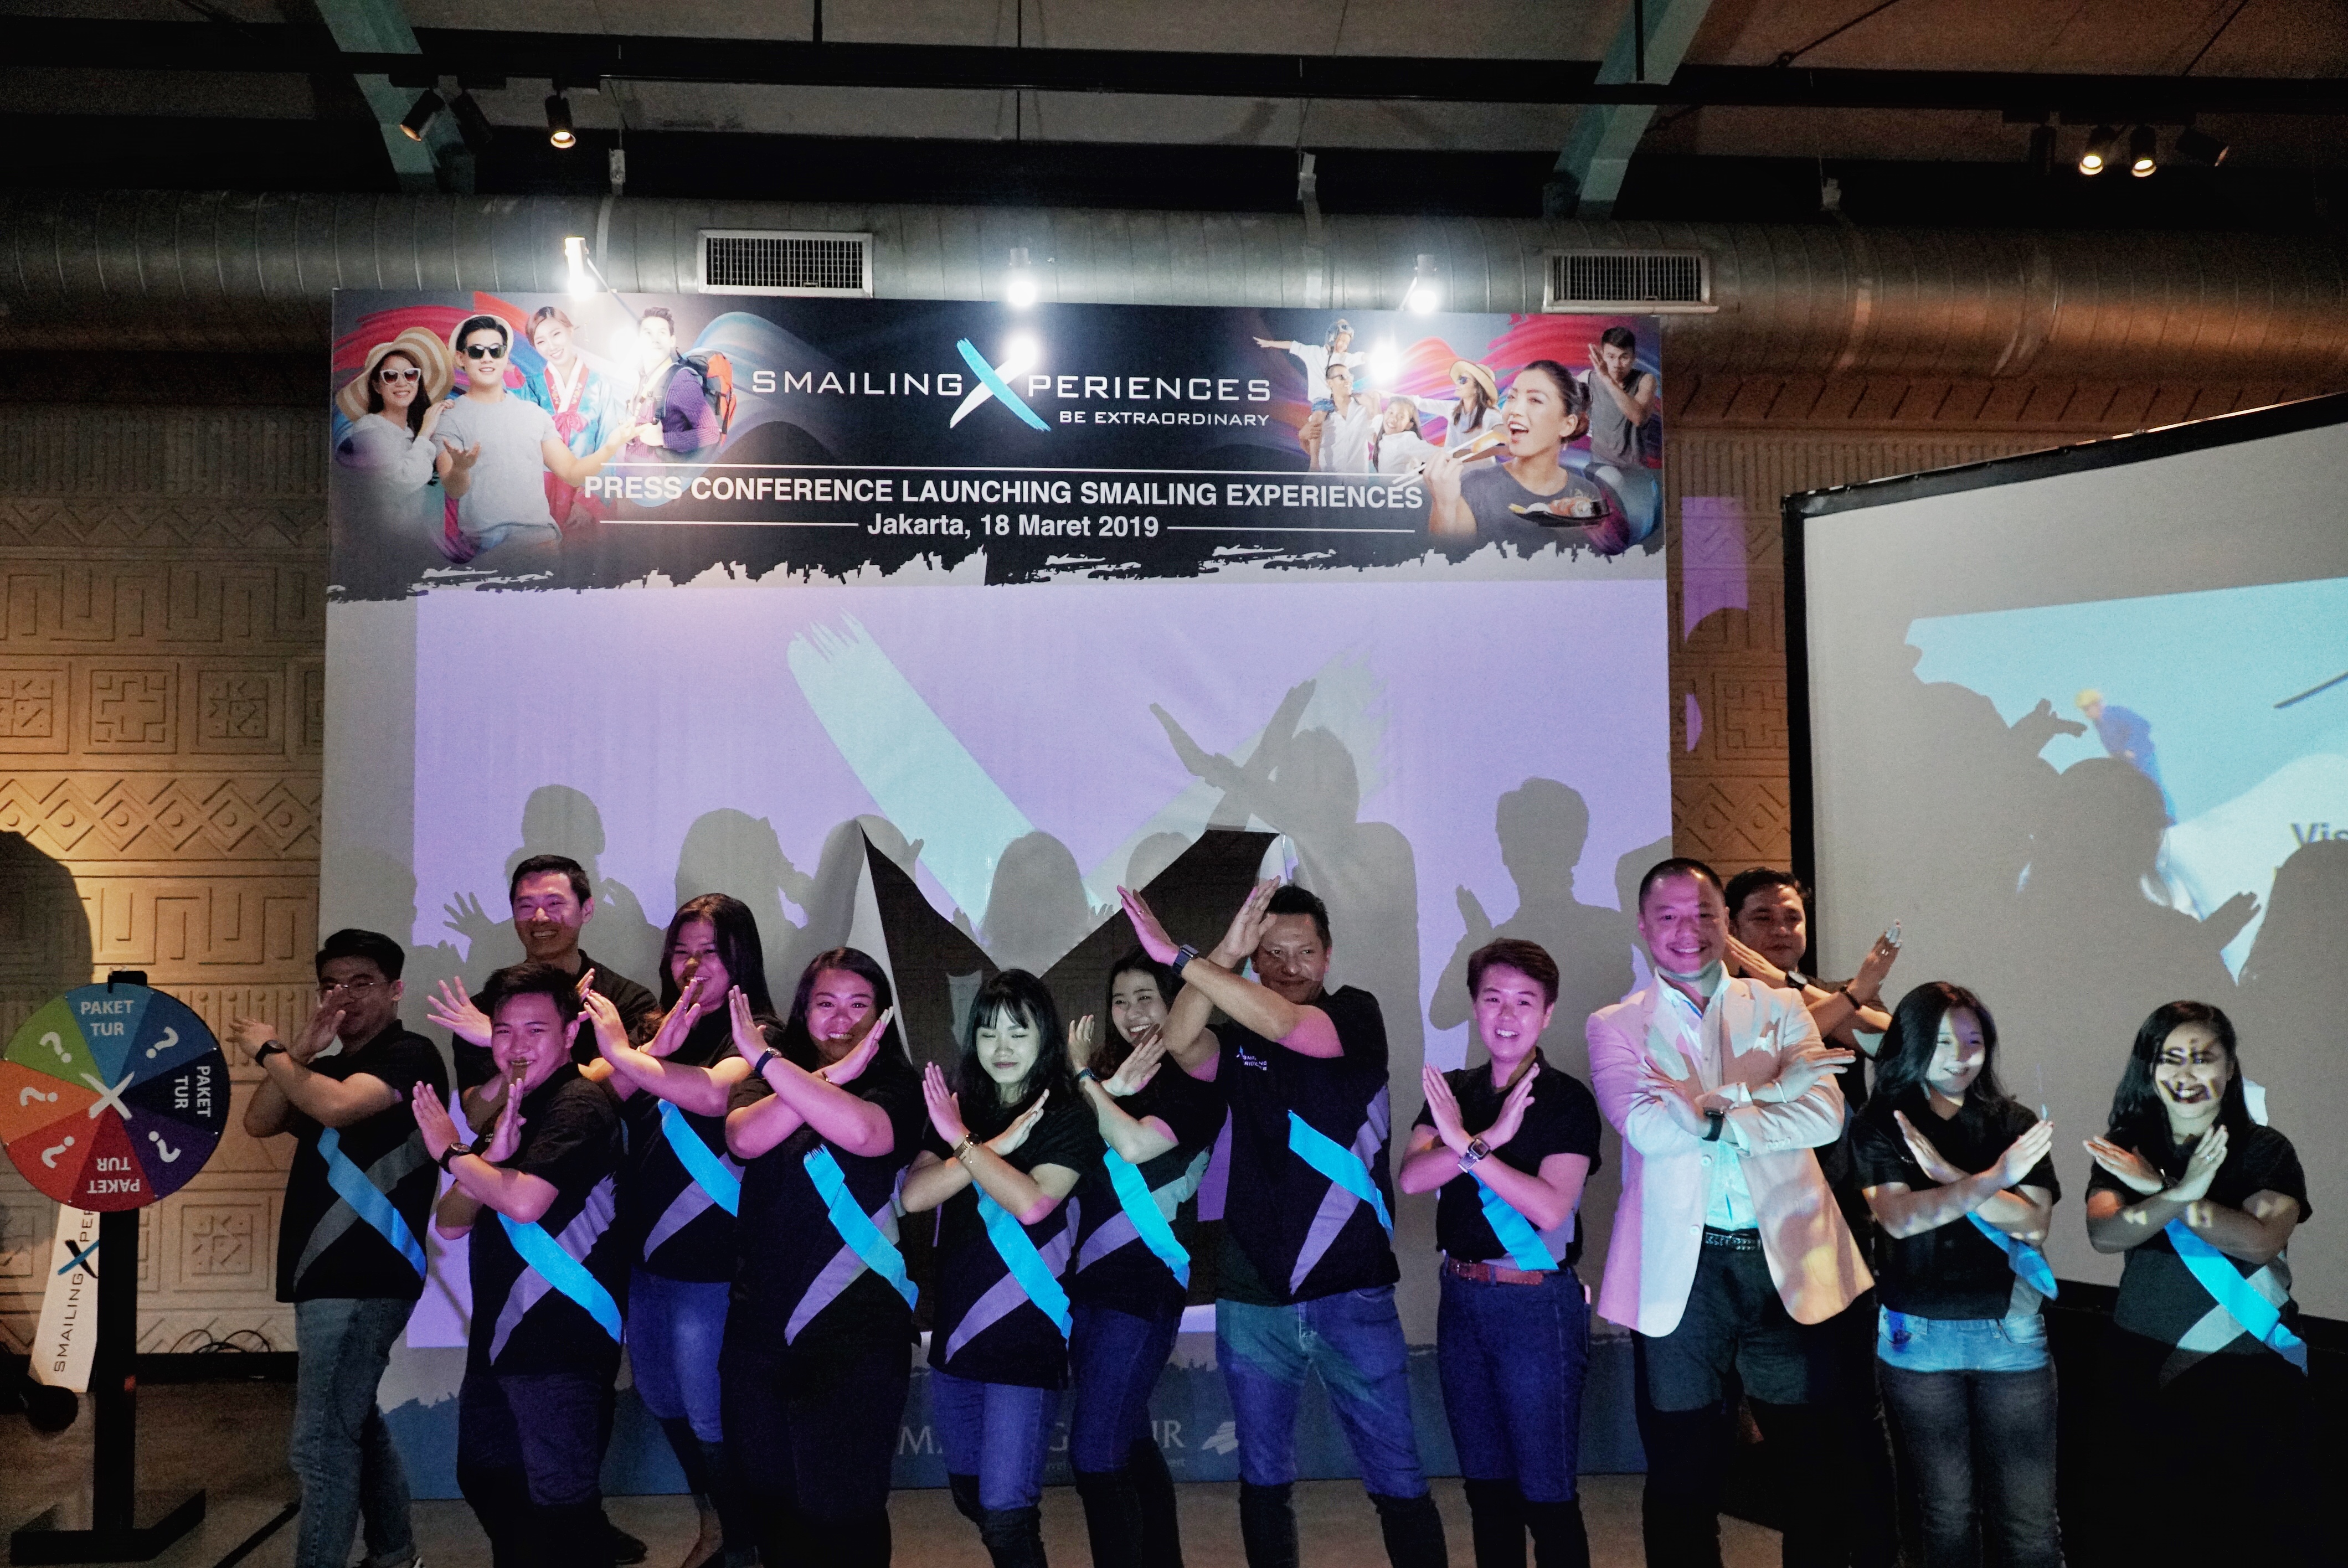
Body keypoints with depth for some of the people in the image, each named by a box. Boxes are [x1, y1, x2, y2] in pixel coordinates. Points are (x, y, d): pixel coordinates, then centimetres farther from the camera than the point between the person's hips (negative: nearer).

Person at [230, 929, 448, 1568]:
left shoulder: (410, 1055, -9)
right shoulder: (328, 1067, 18)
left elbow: (336, 1107, -25)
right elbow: (259, 1123, 6)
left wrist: (268, 1050, -10)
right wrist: (298, 1051, -7)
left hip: (364, 1277, -10)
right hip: (331, 1274, 10)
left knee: (321, 1443, -9)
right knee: (352, 1422, 19)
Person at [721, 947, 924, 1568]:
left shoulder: (896, 1087, -4)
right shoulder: (770, 1078, 9)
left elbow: (862, 1132, -26)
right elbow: (744, 1138, -12)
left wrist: (766, 1057, -21)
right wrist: (832, 1073, -20)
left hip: (854, 1330, -4)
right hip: (759, 1323, 4)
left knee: (841, 1510, 1)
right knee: (769, 1502, 15)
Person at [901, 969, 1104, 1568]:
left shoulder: (1068, 1119, -7)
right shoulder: (959, 1110, 6)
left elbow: (1032, 1203, -23)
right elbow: (914, 1195, -9)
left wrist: (964, 1142, -17)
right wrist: (998, 1143, -16)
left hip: (1027, 1338, -5)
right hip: (956, 1331, 5)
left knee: (1005, 1513, -8)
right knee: (968, 1495, 18)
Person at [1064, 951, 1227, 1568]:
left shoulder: (1193, 1083, -7)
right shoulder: (1108, 1069, 12)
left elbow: (1134, 1146, -24)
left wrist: (1088, 1082, -11)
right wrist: (1109, 1089, -16)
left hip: (1144, 1284, -7)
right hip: (1088, 1278, 7)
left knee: (1094, 1455, -10)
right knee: (1128, 1441, 16)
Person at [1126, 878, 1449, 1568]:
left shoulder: (1356, 1013, -2)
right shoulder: (1236, 1033, 8)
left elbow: (1286, 1027, -21)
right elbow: (1181, 1045, -13)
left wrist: (1178, 956, -24)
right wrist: (1224, 952, -25)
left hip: (1351, 1290, -3)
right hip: (1252, 1296, 3)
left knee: (1397, 1478, 0)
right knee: (1262, 1476, 13)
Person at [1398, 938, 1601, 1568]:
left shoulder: (1568, 1101, -8)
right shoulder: (1453, 1091, 6)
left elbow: (1550, 1208, -20)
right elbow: (1410, 1178, -8)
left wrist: (1465, 1144, -22)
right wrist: (1492, 1135, -19)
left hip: (1537, 1302, -5)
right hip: (1461, 1296, 5)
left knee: (1546, 1493, 1)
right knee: (1485, 1484, 17)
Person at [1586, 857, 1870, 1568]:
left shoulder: (1779, 1008, 8)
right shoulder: (1616, 1025, 3)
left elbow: (1825, 1115, -7)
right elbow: (1646, 1126, -15)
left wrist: (1711, 1119, -16)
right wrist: (1761, 1089, -15)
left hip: (1787, 1262, 1)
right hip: (1681, 1273, -1)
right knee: (1682, 1473, 10)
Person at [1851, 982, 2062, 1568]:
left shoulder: (2013, 1124, 4)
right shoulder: (1880, 1126, -2)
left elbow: (2033, 1223, -7)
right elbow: (1900, 1217, -17)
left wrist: (1948, 1174, -19)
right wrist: (1991, 1180, -30)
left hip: (2011, 1330, 1)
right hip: (1918, 1336, -1)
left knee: (2029, 1520, 1)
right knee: (1946, 1516, 9)